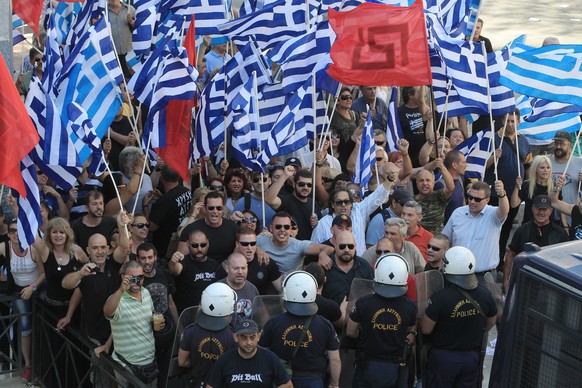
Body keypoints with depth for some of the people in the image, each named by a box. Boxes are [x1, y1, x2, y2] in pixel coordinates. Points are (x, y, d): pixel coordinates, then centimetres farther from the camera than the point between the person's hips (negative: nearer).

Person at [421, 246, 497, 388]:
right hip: (472, 357, 4)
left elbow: (426, 329, -16)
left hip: (443, 357, -4)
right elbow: (491, 322, 9)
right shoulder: (485, 295, -10)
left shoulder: (440, 298, -25)